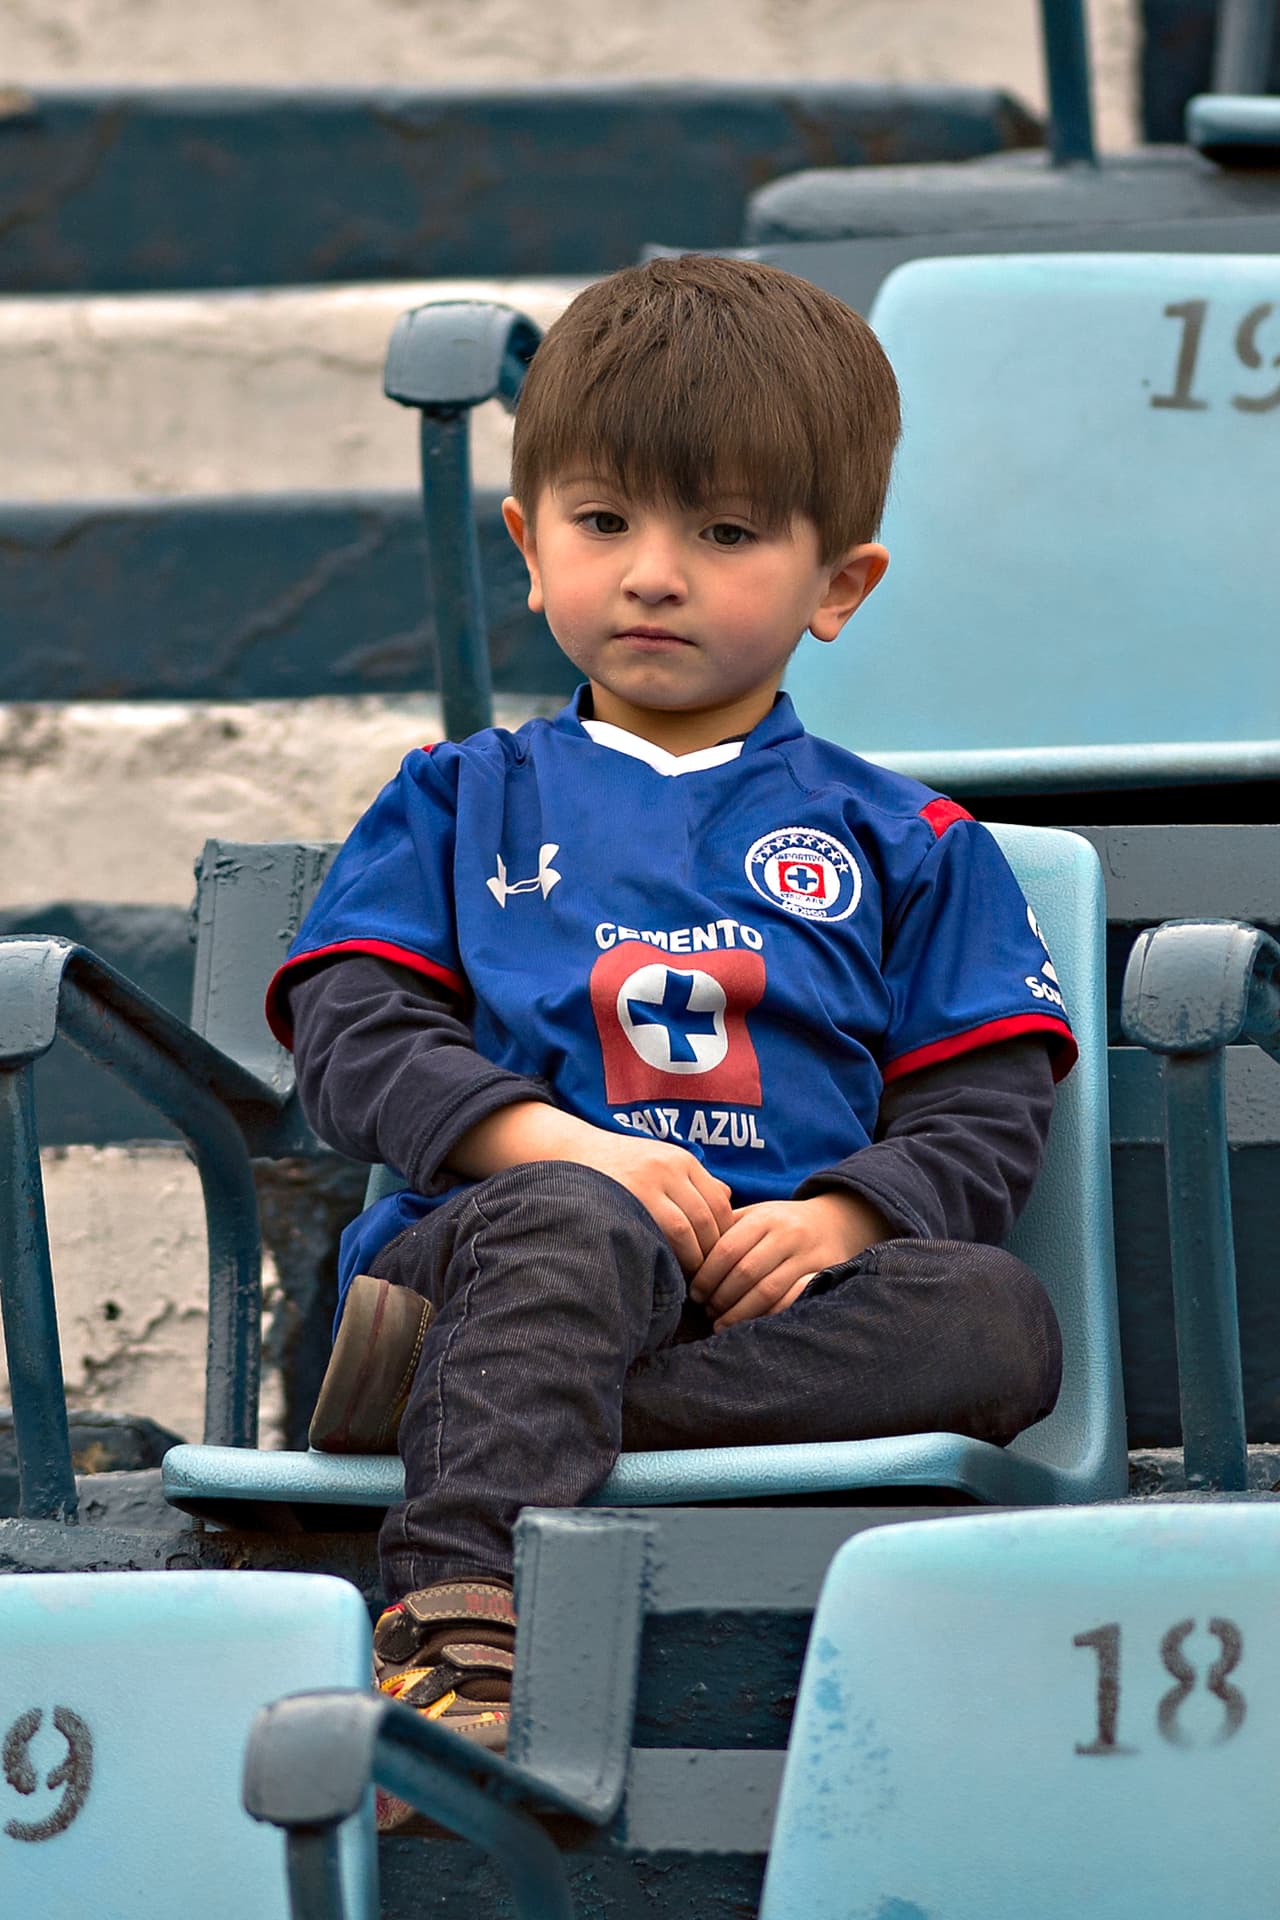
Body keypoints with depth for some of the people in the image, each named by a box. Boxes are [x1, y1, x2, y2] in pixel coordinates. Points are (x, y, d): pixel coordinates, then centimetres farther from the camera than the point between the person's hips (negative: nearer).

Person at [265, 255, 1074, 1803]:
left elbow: (982, 1116, 14)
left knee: (996, 1322, -30)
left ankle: (480, 1399, -39)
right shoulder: (457, 806, 23)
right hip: (497, 1227, -1)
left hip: (779, 1280, 1)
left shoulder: (904, 846, 23)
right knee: (573, 1227, -37)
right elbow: (352, 1040, 8)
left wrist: (838, 1218, -9)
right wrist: (556, 1141, -13)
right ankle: (460, 1623, -55)